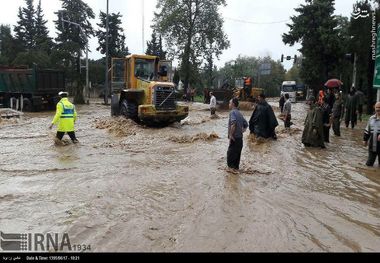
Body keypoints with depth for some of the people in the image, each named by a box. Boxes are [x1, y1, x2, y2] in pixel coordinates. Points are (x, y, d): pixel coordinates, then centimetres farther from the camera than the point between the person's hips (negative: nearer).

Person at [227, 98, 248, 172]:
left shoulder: (232, 112, -12)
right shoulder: (239, 113, 14)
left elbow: (233, 123, -28)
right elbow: (246, 124, 18)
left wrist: (230, 134, -23)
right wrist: (241, 132, 15)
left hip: (234, 138, -8)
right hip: (240, 137, 8)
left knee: (231, 153, -1)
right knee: (237, 153, 14)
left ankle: (232, 167, 2)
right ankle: (236, 167, 22)